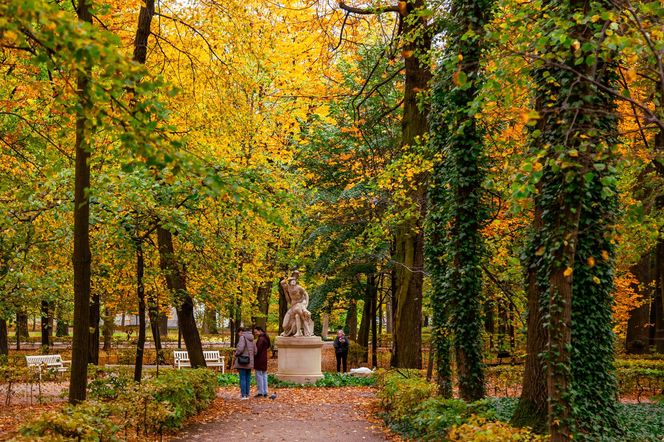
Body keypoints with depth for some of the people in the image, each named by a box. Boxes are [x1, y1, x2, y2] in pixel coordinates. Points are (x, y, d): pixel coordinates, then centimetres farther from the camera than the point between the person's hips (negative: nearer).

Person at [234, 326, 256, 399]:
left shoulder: (242, 337, -11)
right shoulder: (251, 338, 12)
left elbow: (240, 348, -23)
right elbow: (255, 350, 14)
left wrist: (236, 354, -6)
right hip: (250, 362, 7)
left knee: (242, 378, -3)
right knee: (248, 378, 11)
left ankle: (243, 395, -4)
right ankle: (247, 394, 14)